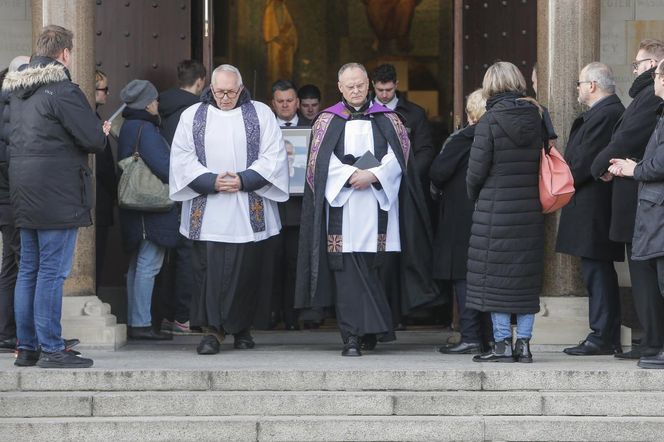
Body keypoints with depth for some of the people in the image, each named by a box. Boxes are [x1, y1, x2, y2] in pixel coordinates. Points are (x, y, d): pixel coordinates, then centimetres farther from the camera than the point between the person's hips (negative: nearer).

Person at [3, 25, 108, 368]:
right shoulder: (62, 90, -14)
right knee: (52, 272, -6)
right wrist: (102, 133, 7)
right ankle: (51, 349, -5)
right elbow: (94, 140, -18)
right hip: (57, 195, -8)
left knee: (28, 271, 12)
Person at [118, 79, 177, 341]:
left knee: (137, 266, 14)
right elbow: (164, 166, -22)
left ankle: (134, 322, 18)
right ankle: (141, 324, -9)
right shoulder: (146, 130, -16)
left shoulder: (127, 127, 13)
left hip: (135, 209, 10)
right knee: (148, 265, -8)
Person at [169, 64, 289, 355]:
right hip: (207, 210, 0)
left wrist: (243, 180, -13)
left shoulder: (261, 114, 7)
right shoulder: (192, 116, 9)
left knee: (246, 268, 2)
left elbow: (273, 156, 1)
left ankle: (241, 327, 15)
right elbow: (181, 157, 2)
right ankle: (211, 329, -6)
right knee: (208, 268, -7)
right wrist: (211, 182, -12)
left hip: (249, 210, 0)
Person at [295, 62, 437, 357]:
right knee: (347, 269, -8)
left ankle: (367, 331, 9)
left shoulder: (386, 119, 12)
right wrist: (352, 176, -14)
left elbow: (398, 155, 2)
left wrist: (373, 175, -14)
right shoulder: (328, 120, 10)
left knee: (372, 266, 0)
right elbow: (322, 159, -1)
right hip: (342, 205, -1)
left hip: (377, 201, 1)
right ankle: (353, 336, -11)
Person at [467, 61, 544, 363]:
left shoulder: (490, 121, -11)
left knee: (496, 275, 1)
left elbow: (476, 171, -10)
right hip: (530, 211, 5)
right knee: (526, 278, 9)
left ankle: (502, 344, 1)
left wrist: (474, 196, 8)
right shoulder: (536, 118, 4)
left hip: (495, 211, -5)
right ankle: (523, 343, 10)